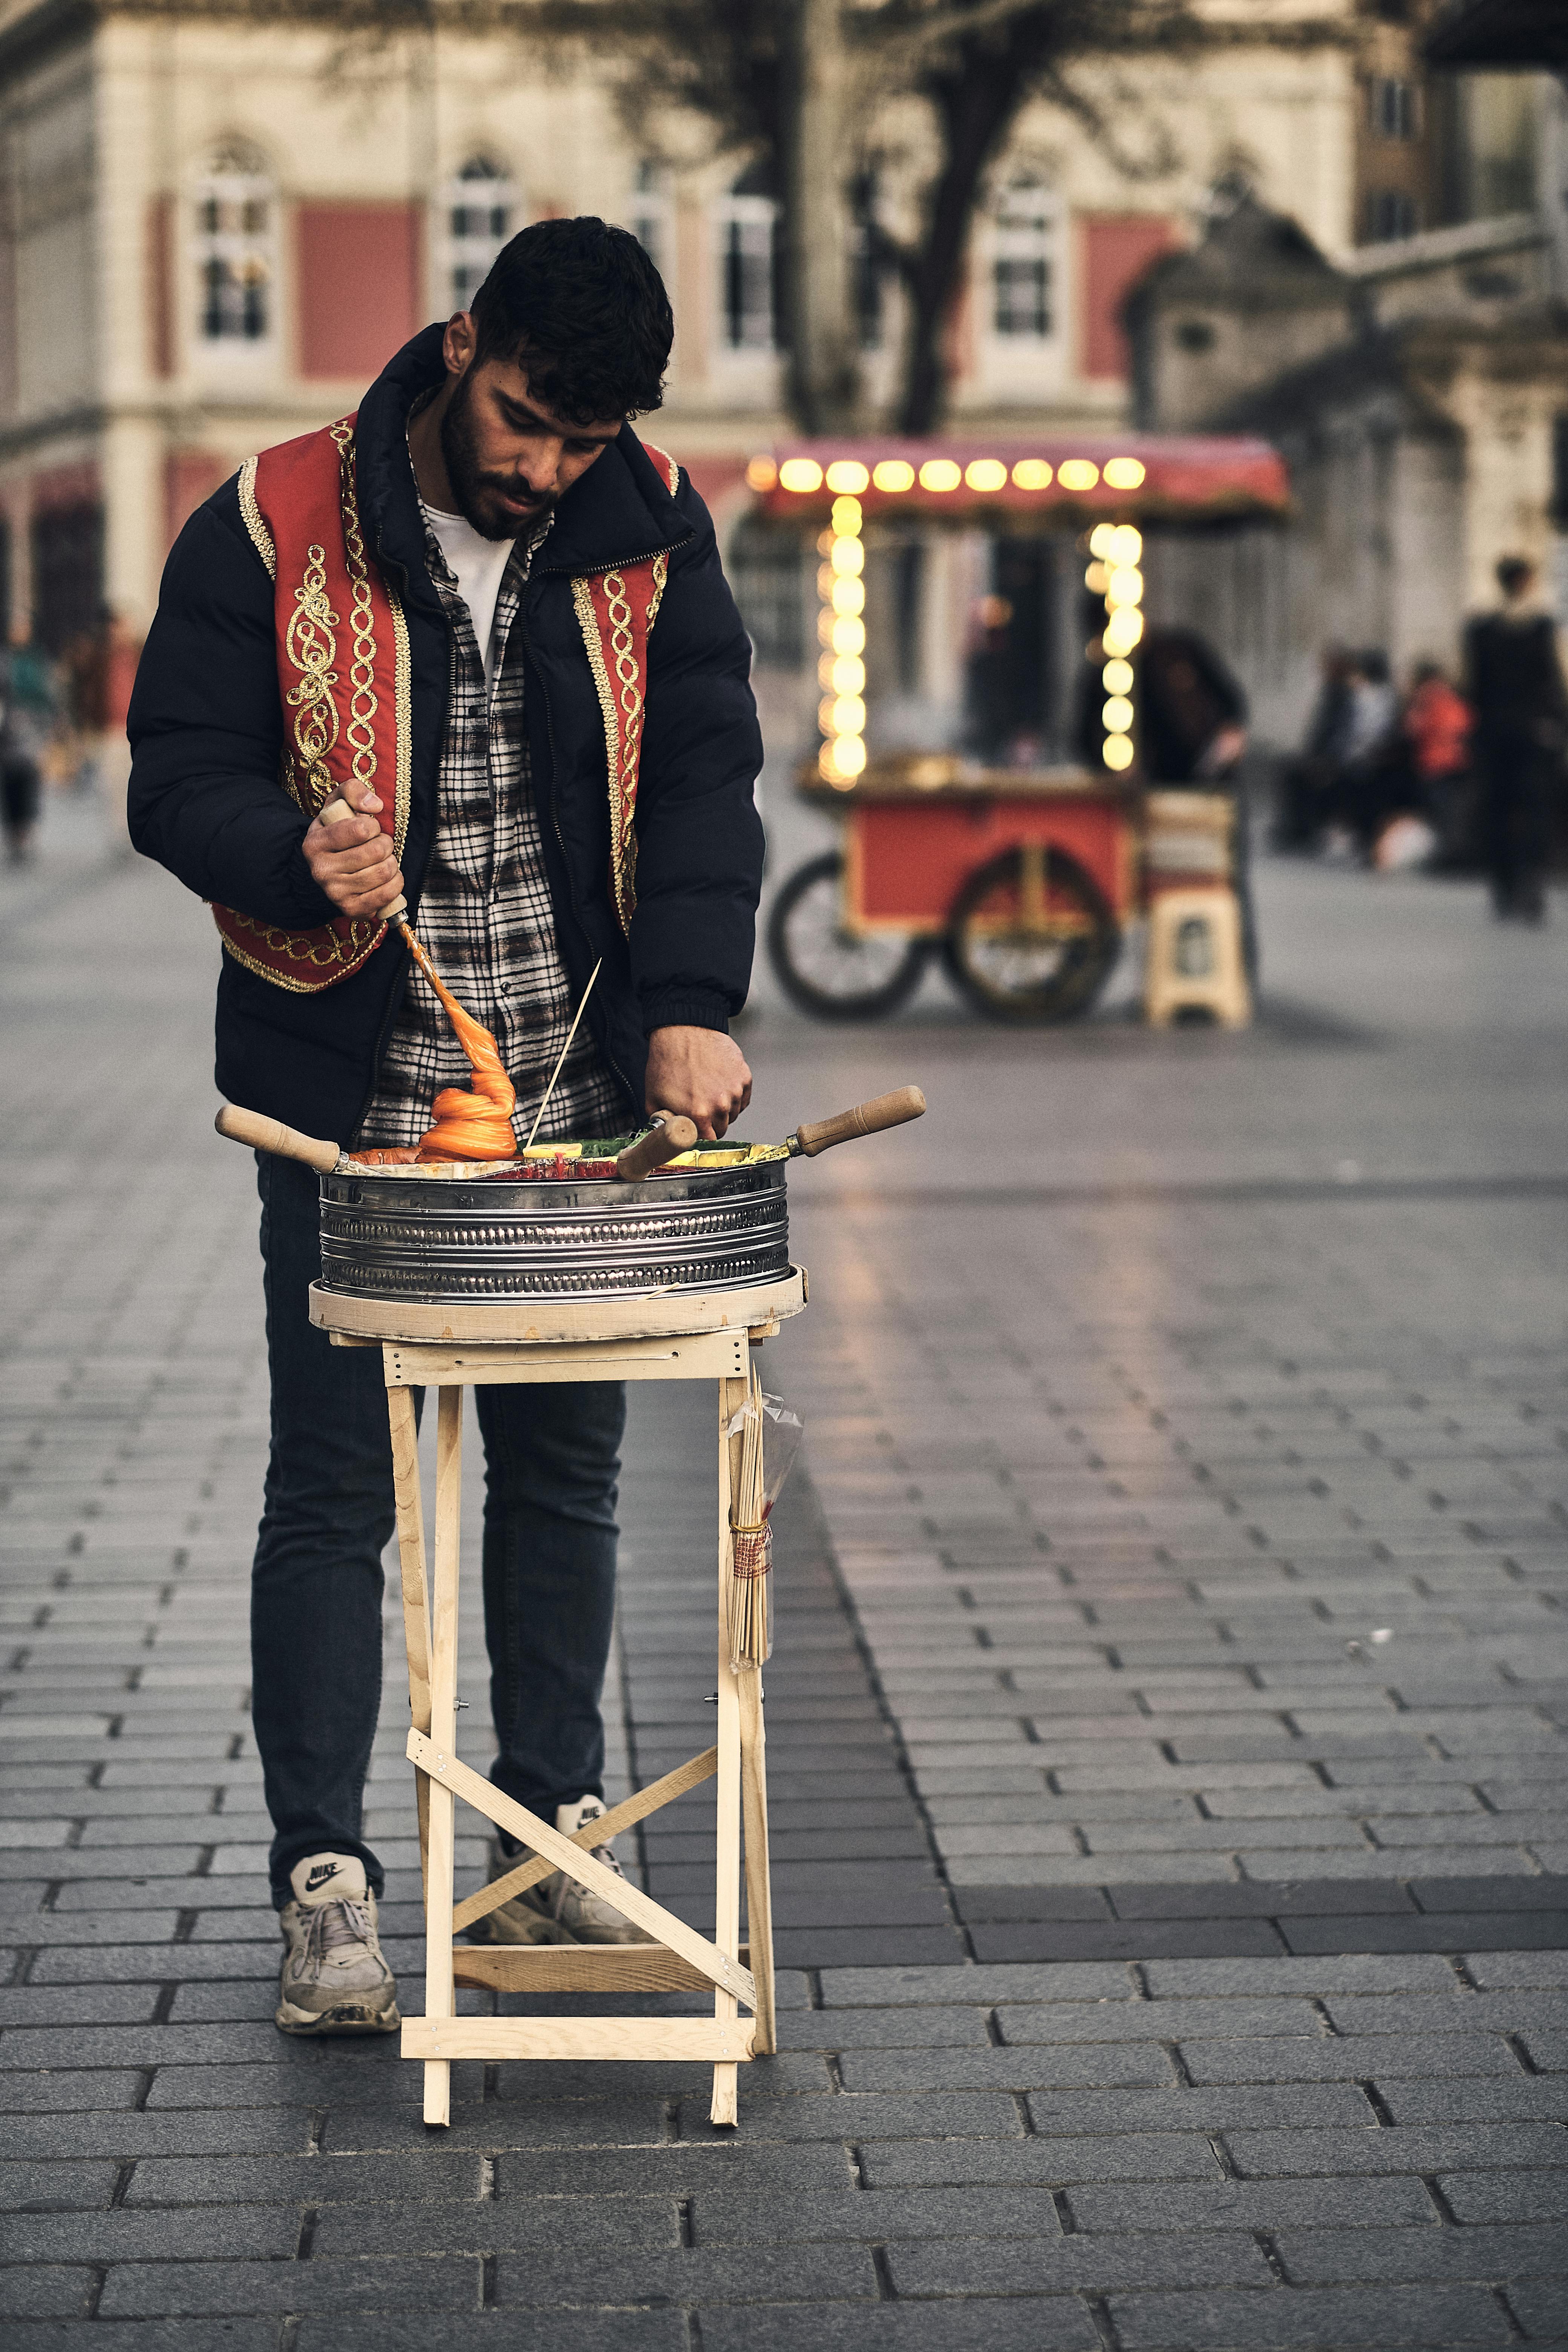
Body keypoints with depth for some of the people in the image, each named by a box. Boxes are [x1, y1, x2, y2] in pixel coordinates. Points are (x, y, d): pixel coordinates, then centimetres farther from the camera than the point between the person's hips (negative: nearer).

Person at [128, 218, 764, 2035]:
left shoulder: (652, 534, 1)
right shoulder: (273, 529, -7)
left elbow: (700, 774, -4)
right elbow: (179, 773, -6)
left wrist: (692, 1003, -18)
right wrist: (298, 861, -28)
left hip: (578, 1094, 3)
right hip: (352, 1096, -3)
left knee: (562, 1467, 11)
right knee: (333, 1489, -1)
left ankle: (557, 1845, 22)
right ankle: (325, 1885, 5)